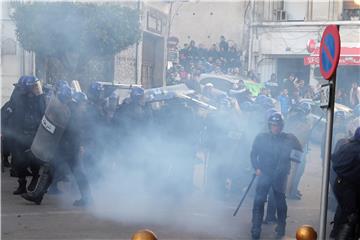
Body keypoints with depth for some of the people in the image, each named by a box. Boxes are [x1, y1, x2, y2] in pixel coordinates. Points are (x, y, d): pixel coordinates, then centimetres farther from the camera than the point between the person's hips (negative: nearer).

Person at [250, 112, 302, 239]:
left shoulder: (289, 138, -1)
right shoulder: (261, 137, 1)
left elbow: (299, 152, 7)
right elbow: (253, 154, 5)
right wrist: (257, 168, -8)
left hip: (280, 175, 0)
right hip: (264, 173, 0)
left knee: (280, 201, 10)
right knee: (259, 200, -10)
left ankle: (281, 228, 29)